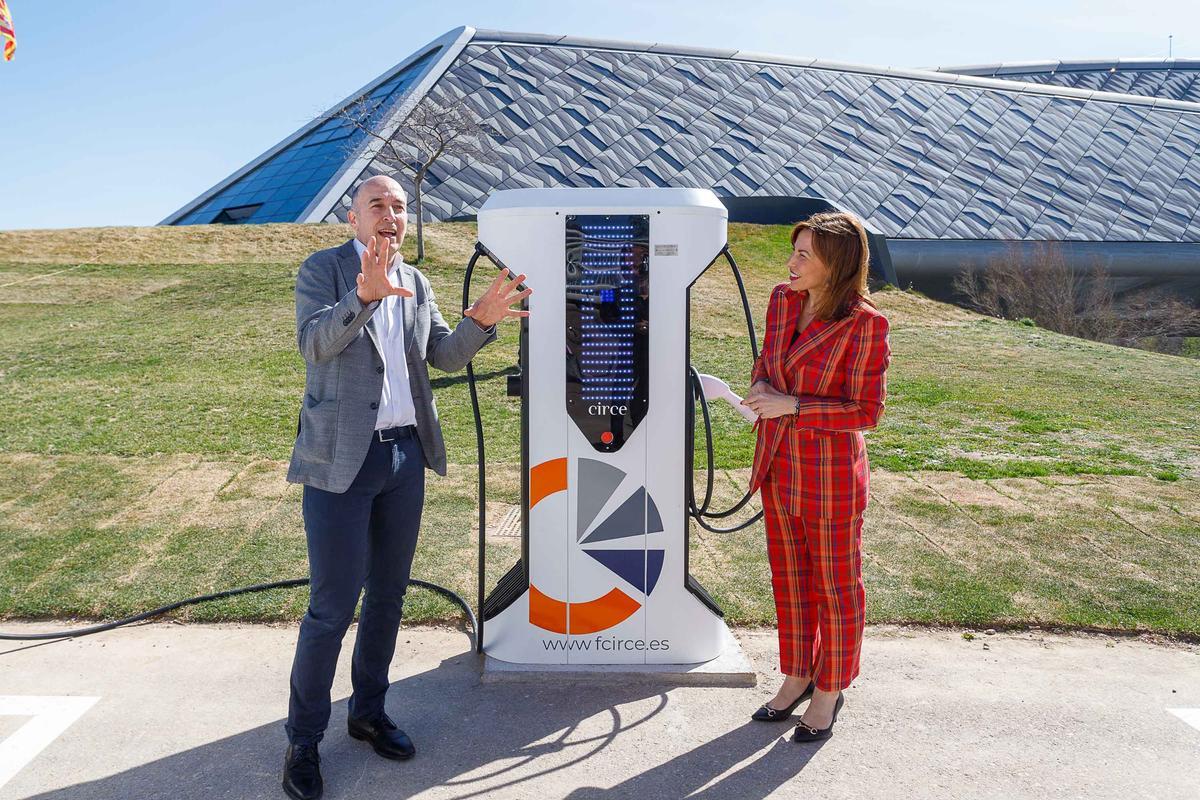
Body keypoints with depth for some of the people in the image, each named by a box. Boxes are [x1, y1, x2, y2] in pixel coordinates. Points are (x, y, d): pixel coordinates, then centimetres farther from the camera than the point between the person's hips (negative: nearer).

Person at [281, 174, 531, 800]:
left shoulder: (415, 282, 12)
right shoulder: (323, 269, -5)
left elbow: (444, 355, 6)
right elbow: (313, 343, -21)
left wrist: (481, 319, -14)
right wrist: (364, 296, -40)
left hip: (405, 454, 6)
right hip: (341, 458, -5)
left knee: (388, 594, 14)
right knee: (332, 607, -2)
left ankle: (368, 712, 31)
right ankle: (303, 740, 15)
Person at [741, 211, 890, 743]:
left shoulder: (863, 324, -18)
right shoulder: (783, 299, 1)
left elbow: (867, 411, -16)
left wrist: (794, 405, -22)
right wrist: (760, 388, -6)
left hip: (830, 471, -6)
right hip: (778, 464, 6)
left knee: (835, 584, 11)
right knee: (789, 576, 19)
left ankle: (829, 690, 30)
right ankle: (797, 676, 37)